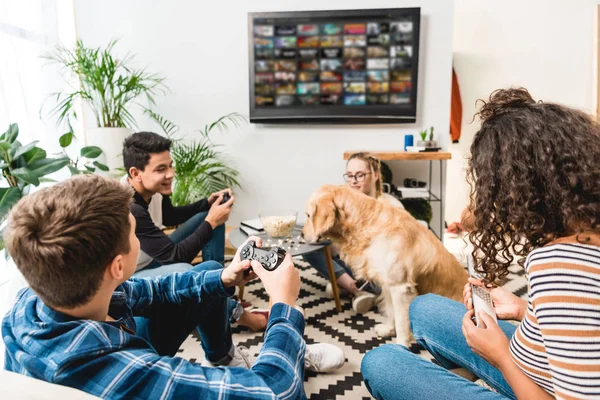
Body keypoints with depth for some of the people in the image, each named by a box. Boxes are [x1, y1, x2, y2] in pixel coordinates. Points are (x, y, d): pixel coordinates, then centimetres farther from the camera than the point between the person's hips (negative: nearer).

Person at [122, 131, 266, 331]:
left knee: (208, 214, 4)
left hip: (154, 259, 9)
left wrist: (208, 203, -4)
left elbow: (170, 216, 12)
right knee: (183, 272, -40)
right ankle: (235, 313, -15)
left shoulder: (152, 187, -10)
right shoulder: (128, 210, -34)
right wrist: (211, 223, -23)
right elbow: (175, 255, -29)